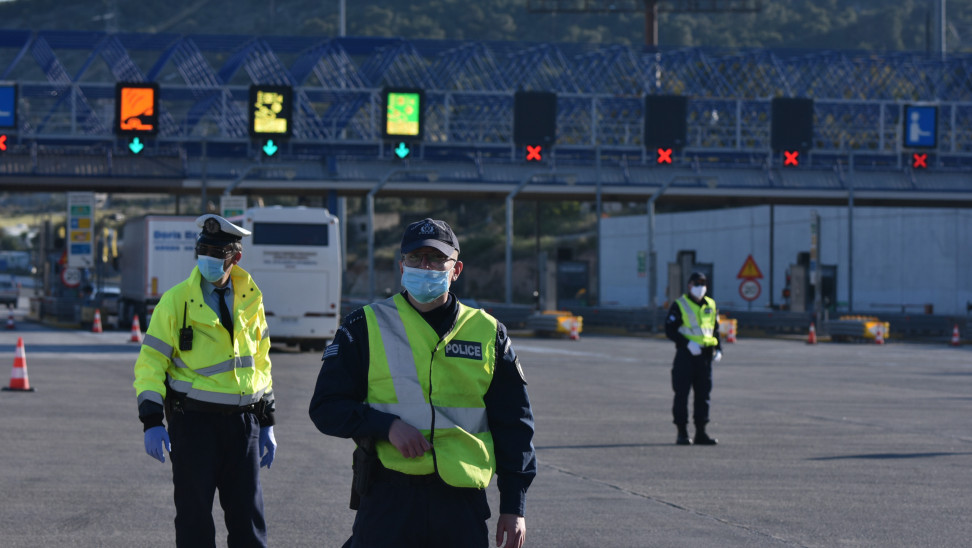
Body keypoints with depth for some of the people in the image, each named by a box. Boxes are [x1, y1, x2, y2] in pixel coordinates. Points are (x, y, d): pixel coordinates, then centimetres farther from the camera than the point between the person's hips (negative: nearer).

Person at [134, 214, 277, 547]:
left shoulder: (250, 301, 9)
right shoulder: (177, 300, -4)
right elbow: (150, 361, -6)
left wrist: (267, 423, 16)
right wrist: (152, 422, -16)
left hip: (242, 422, 3)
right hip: (193, 422, -3)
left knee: (248, 519, 6)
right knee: (194, 519, 1)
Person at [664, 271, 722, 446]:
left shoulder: (711, 305, 14)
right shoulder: (679, 305, -3)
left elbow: (715, 330, 20)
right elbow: (670, 330, -8)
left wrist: (718, 349, 5)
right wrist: (688, 343, -19)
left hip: (705, 354, 5)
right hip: (685, 354, -5)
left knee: (703, 394, 6)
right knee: (682, 394, -3)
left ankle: (701, 433, 11)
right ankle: (682, 433, 2)